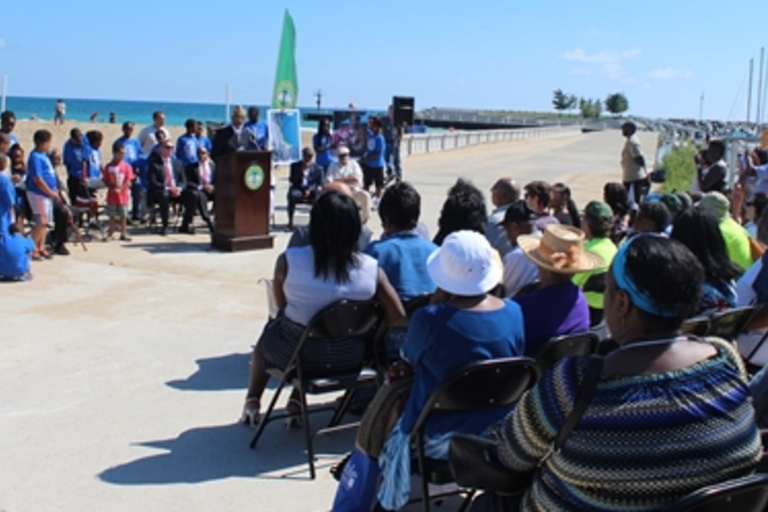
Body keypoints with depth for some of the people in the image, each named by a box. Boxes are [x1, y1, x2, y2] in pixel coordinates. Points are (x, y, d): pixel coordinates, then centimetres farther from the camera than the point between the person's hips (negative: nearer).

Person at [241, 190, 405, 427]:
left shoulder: (289, 260, -18)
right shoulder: (371, 268, -14)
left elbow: (281, 305, -3)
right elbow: (397, 315, -10)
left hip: (295, 354, -2)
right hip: (348, 358, 2)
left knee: (270, 329, 32)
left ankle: (252, 401, 45)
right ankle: (296, 401, 33)